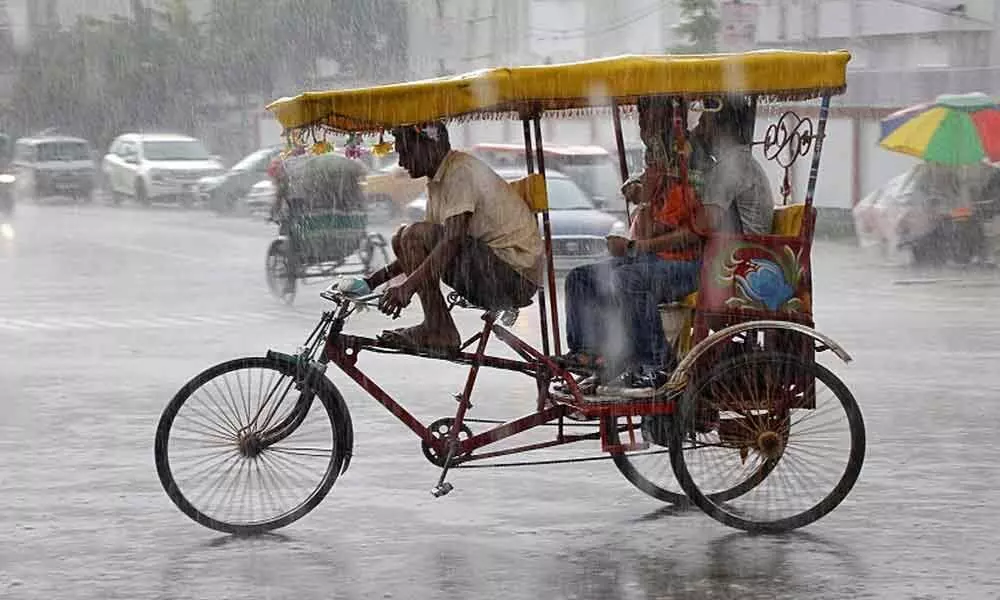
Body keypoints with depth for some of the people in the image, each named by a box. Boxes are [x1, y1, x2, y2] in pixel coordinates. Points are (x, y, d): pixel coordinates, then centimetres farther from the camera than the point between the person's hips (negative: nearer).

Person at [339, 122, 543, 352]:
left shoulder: (460, 171, -15)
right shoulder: (438, 181, 15)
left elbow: (454, 240, -28)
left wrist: (408, 286, -35)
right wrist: (375, 280, 13)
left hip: (516, 275, -10)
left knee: (415, 235, -19)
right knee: (403, 238, 9)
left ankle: (438, 330, -13)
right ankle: (438, 330, 3)